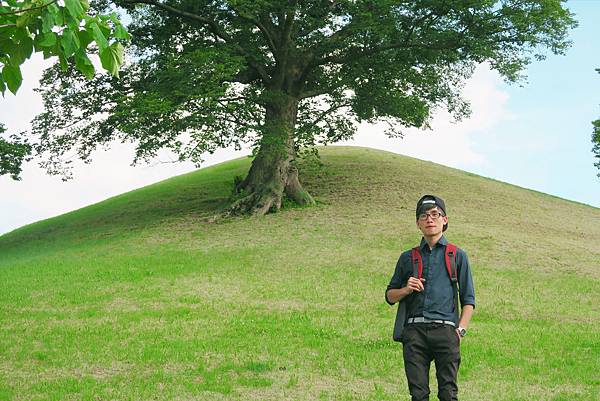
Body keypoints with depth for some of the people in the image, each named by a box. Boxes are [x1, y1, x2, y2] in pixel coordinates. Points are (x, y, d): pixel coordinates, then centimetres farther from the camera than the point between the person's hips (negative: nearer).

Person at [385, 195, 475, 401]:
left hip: (445, 330, -2)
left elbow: (468, 299, 11)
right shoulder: (408, 258, 19)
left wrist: (461, 329, -3)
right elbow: (390, 296, 22)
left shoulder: (457, 256, 14)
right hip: (414, 330, 2)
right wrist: (406, 290, 1)